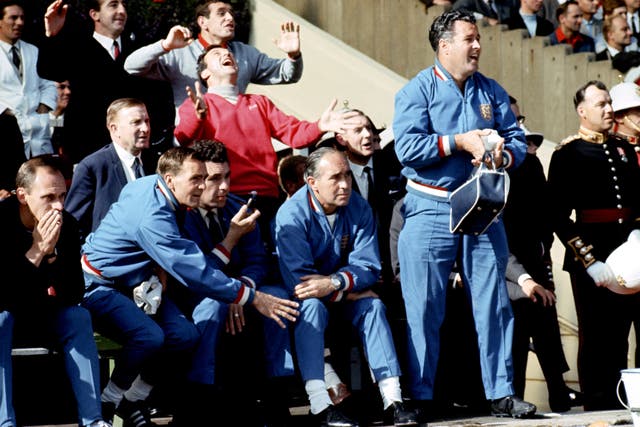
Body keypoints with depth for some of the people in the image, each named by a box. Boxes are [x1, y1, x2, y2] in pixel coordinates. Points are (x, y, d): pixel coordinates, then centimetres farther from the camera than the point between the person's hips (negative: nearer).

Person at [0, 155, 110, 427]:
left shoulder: (66, 225, -11)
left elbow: (74, 296, -12)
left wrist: (52, 254, -29)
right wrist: (36, 252, -35)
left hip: (38, 313, 4)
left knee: (78, 317, -21)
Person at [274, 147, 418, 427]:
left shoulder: (359, 209, -7)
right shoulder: (292, 214, -21)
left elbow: (368, 267, -13)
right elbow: (297, 279, -28)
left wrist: (334, 283, -32)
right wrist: (348, 290, -22)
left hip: (341, 296, 4)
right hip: (299, 297, -4)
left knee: (373, 306, -22)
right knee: (312, 305, -34)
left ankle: (392, 400, -29)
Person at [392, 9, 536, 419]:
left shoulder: (491, 91, 13)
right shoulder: (418, 90, -1)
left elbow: (517, 139, 9)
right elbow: (407, 147, -13)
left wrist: (502, 156, -12)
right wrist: (460, 142, -15)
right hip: (431, 210, -4)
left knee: (494, 304, 3)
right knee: (424, 309, -3)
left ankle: (501, 393, 8)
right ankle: (421, 397, 4)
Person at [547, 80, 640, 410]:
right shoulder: (568, 154, -3)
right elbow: (558, 216, -9)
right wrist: (590, 261, -14)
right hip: (591, 256, -5)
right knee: (595, 339, 0)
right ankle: (597, 408, 6)